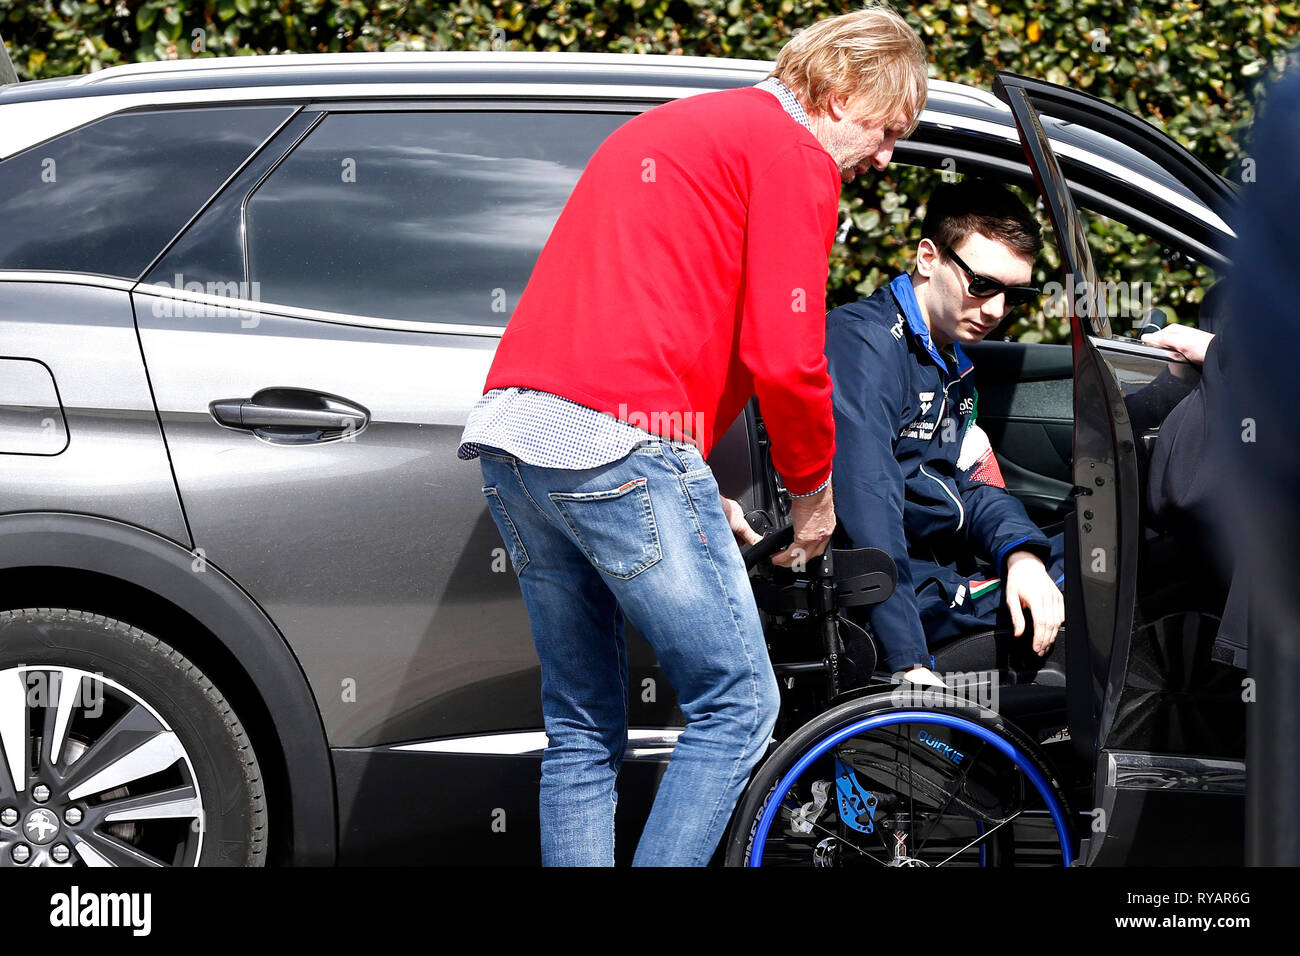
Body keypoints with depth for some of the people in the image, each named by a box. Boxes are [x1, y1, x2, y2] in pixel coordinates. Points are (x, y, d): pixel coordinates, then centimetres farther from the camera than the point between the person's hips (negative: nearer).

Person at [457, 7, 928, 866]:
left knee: (583, 729, 14)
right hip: (621, 441, -9)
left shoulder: (664, 129, 29)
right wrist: (814, 488, 7)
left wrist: (694, 492, 26)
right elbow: (784, 356, -10)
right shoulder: (794, 153, -1)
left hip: (507, 437, 9)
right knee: (739, 704, 0)